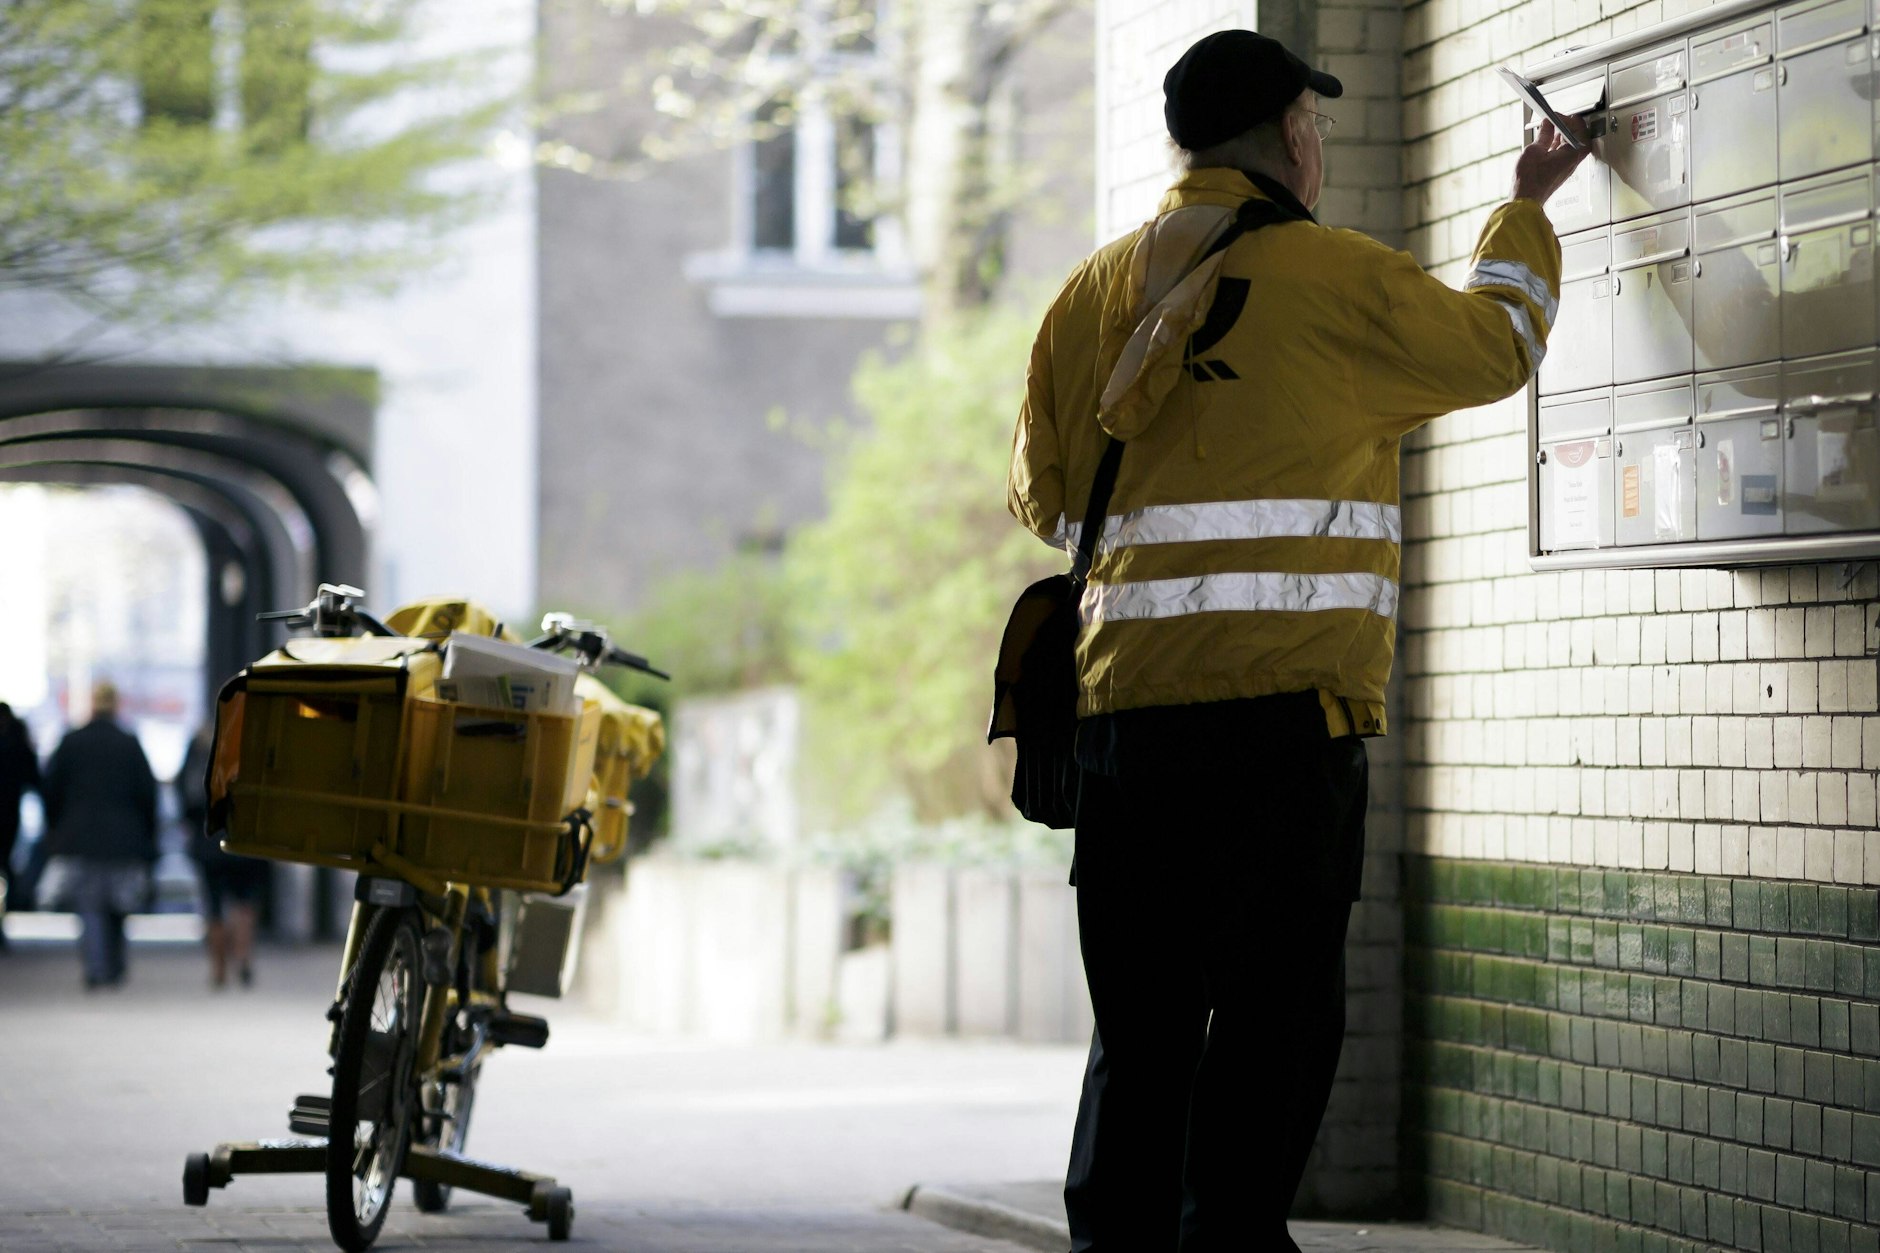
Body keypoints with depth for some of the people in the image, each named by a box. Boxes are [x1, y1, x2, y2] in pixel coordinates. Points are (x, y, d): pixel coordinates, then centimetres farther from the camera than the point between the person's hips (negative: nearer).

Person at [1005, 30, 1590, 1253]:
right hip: (1280, 700, -6)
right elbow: (1496, 344, 13)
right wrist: (1529, 211, 30)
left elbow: (1044, 494, 19)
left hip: (1121, 695, 6)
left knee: (1142, 1015, 11)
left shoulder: (1095, 292, 11)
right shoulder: (1333, 276, -4)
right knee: (1276, 1013, -2)